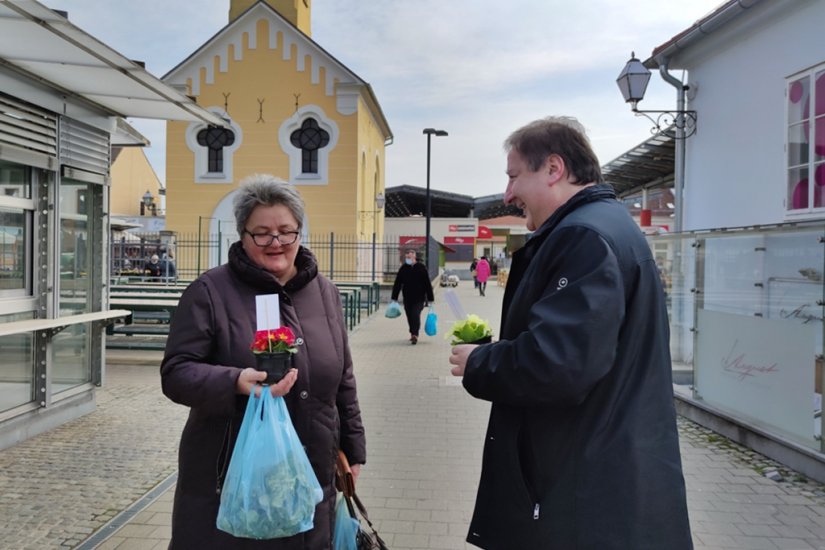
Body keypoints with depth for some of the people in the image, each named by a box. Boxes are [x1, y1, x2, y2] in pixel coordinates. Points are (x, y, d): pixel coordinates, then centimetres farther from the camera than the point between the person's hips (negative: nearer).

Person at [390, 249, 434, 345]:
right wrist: (394, 298, 5)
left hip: (419, 298, -3)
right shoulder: (403, 269, 5)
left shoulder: (422, 268, -2)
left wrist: (430, 299, -3)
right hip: (407, 298, 3)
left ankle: (415, 334, -17)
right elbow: (397, 284, 9)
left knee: (416, 315, -17)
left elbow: (428, 284, -1)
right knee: (410, 317, 8)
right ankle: (413, 334, 25)